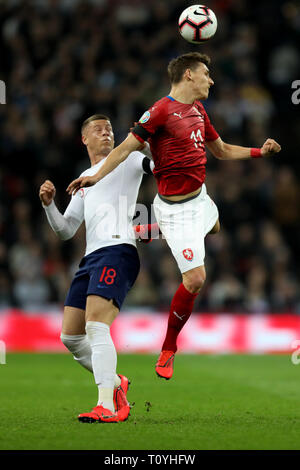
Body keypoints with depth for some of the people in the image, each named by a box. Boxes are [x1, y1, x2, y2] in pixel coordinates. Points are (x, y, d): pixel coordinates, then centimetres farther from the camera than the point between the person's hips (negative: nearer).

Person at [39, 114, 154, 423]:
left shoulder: (125, 159, 13)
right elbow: (65, 230, 27)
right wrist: (49, 204, 11)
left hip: (117, 251, -8)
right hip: (91, 257, 8)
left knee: (96, 328, -24)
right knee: (70, 337, 4)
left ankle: (107, 407, -30)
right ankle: (116, 384, 23)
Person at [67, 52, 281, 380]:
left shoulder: (198, 110, 9)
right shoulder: (161, 111, -18)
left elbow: (222, 151, 20)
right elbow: (126, 147, -20)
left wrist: (259, 152, 8)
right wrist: (96, 176, -32)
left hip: (200, 198, 9)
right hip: (177, 208, -9)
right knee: (196, 279, -14)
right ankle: (168, 350, 3)